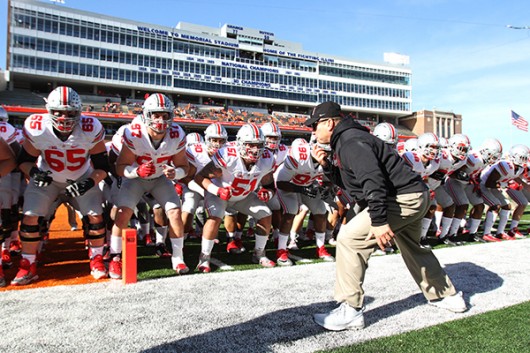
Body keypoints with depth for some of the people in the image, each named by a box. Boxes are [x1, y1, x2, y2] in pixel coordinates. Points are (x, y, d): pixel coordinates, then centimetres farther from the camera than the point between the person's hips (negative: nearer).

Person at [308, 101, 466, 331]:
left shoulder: (351, 142, -17)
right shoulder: (345, 140, 15)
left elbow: (373, 181, -29)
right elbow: (349, 181, 19)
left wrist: (379, 221, -30)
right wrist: (327, 165, 6)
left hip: (403, 198, -11)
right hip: (414, 196, 11)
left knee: (350, 238, -15)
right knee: (412, 249, 29)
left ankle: (350, 312, -7)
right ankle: (448, 296, 48)